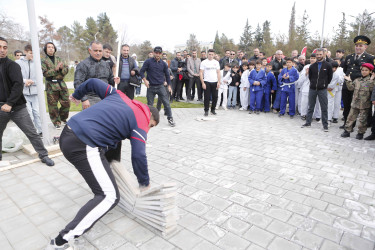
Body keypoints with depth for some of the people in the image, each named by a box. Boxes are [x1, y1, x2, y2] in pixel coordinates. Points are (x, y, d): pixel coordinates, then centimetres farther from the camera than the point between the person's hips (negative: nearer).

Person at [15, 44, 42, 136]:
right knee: (28, 113, 0)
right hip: (24, 92, 0)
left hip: (35, 91, 1)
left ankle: (40, 131, 11)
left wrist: (32, 81, -11)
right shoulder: (18, 62, 1)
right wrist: (24, 80, -14)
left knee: (37, 112, 3)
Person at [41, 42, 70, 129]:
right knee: (53, 106, 1)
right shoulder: (43, 61, 1)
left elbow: (67, 69, 6)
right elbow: (45, 73, -12)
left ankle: (63, 118, 28)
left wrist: (62, 68, -15)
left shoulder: (59, 59, 13)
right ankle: (56, 122, 14)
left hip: (62, 84, 3)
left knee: (66, 103, 6)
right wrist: (55, 69, -22)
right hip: (51, 86, -3)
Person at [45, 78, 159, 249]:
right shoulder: (141, 121, -1)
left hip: (67, 134, 9)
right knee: (110, 197, -6)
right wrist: (145, 183, 8)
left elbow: (93, 82, 21)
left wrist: (77, 95, 39)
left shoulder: (119, 96, 17)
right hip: (84, 147, -9)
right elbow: (139, 156, -7)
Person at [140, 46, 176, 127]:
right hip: (151, 87, -1)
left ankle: (170, 118, 7)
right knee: (149, 104, 8)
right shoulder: (148, 62, -1)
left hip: (160, 87, 1)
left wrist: (169, 86, 11)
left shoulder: (163, 64, 5)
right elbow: (141, 72, 0)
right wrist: (145, 80, -15)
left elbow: (167, 75, 13)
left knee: (166, 103, -4)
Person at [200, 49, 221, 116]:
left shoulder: (216, 62, 9)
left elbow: (218, 73, 9)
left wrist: (219, 82, -1)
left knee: (215, 97, 4)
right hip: (207, 82, -3)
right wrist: (203, 83, -10)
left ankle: (213, 109, 19)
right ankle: (206, 110, 9)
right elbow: (201, 73, -2)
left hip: (215, 82, 3)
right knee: (207, 97, -1)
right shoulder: (204, 62, 1)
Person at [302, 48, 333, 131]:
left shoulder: (328, 65, 0)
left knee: (324, 108, 0)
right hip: (312, 89, 3)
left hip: (322, 90, -3)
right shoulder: (312, 66, 7)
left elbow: (330, 77, 7)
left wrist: (325, 84, 4)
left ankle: (325, 125, 7)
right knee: (310, 107, 9)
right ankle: (308, 123, 18)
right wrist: (313, 83, 10)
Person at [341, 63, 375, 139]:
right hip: (355, 103, 4)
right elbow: (351, 88, 7)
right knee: (351, 117, 8)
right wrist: (349, 81, -3)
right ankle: (347, 131, 16)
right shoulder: (357, 80, 11)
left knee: (362, 120, 3)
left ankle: (360, 133, 16)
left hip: (365, 105, -4)